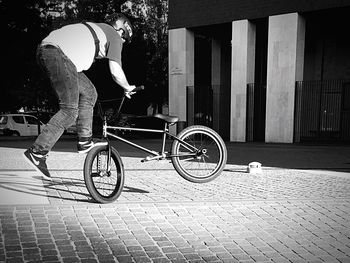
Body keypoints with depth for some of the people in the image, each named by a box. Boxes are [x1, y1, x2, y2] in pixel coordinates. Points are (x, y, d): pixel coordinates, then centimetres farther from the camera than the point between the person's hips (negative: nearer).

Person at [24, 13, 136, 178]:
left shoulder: (95, 29, 34)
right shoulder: (114, 36, 10)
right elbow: (115, 71, 3)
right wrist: (128, 88, 21)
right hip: (58, 54, -10)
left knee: (88, 93, 15)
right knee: (70, 111, -8)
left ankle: (85, 142, 16)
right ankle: (37, 152, -8)